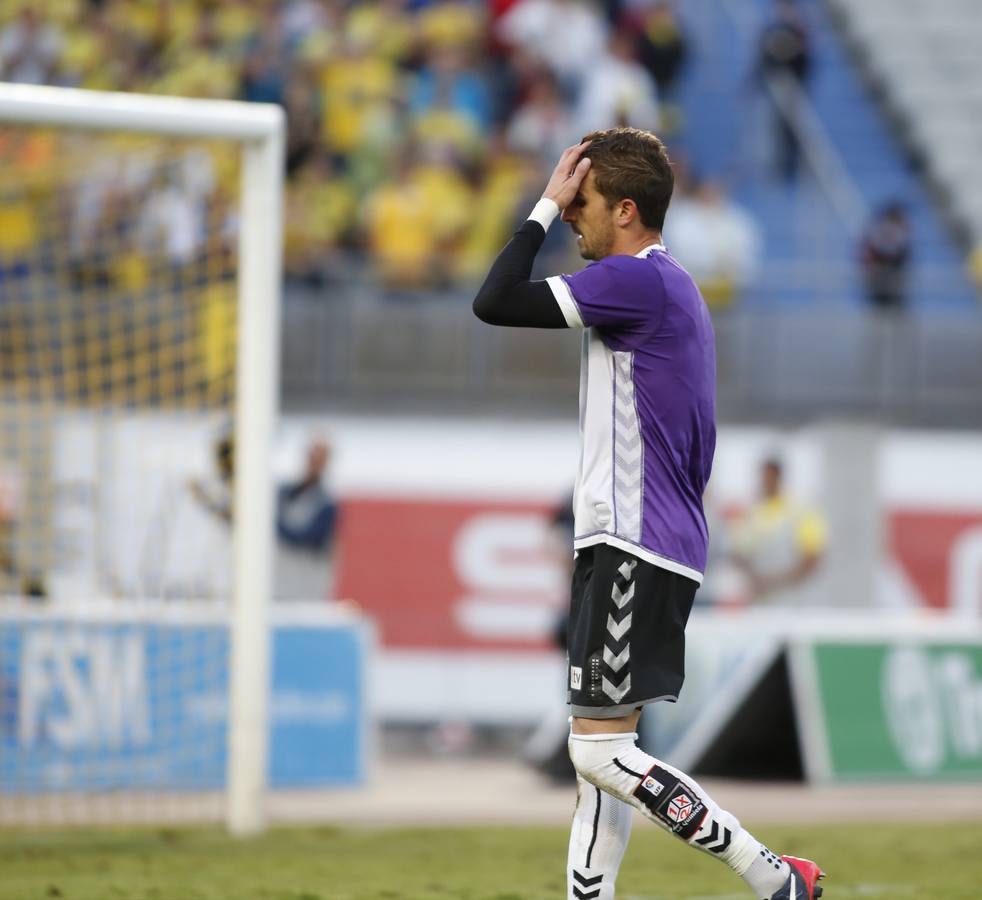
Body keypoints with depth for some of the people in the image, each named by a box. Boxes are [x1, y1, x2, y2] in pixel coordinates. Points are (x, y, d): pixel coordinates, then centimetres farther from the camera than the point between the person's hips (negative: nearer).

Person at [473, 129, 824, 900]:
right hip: (650, 547, 11)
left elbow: (496, 303, -18)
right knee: (602, 750, 9)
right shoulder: (668, 288, 18)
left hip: (634, 549, -11)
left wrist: (546, 207, -8)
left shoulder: (638, 281, -14)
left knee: (600, 749, -12)